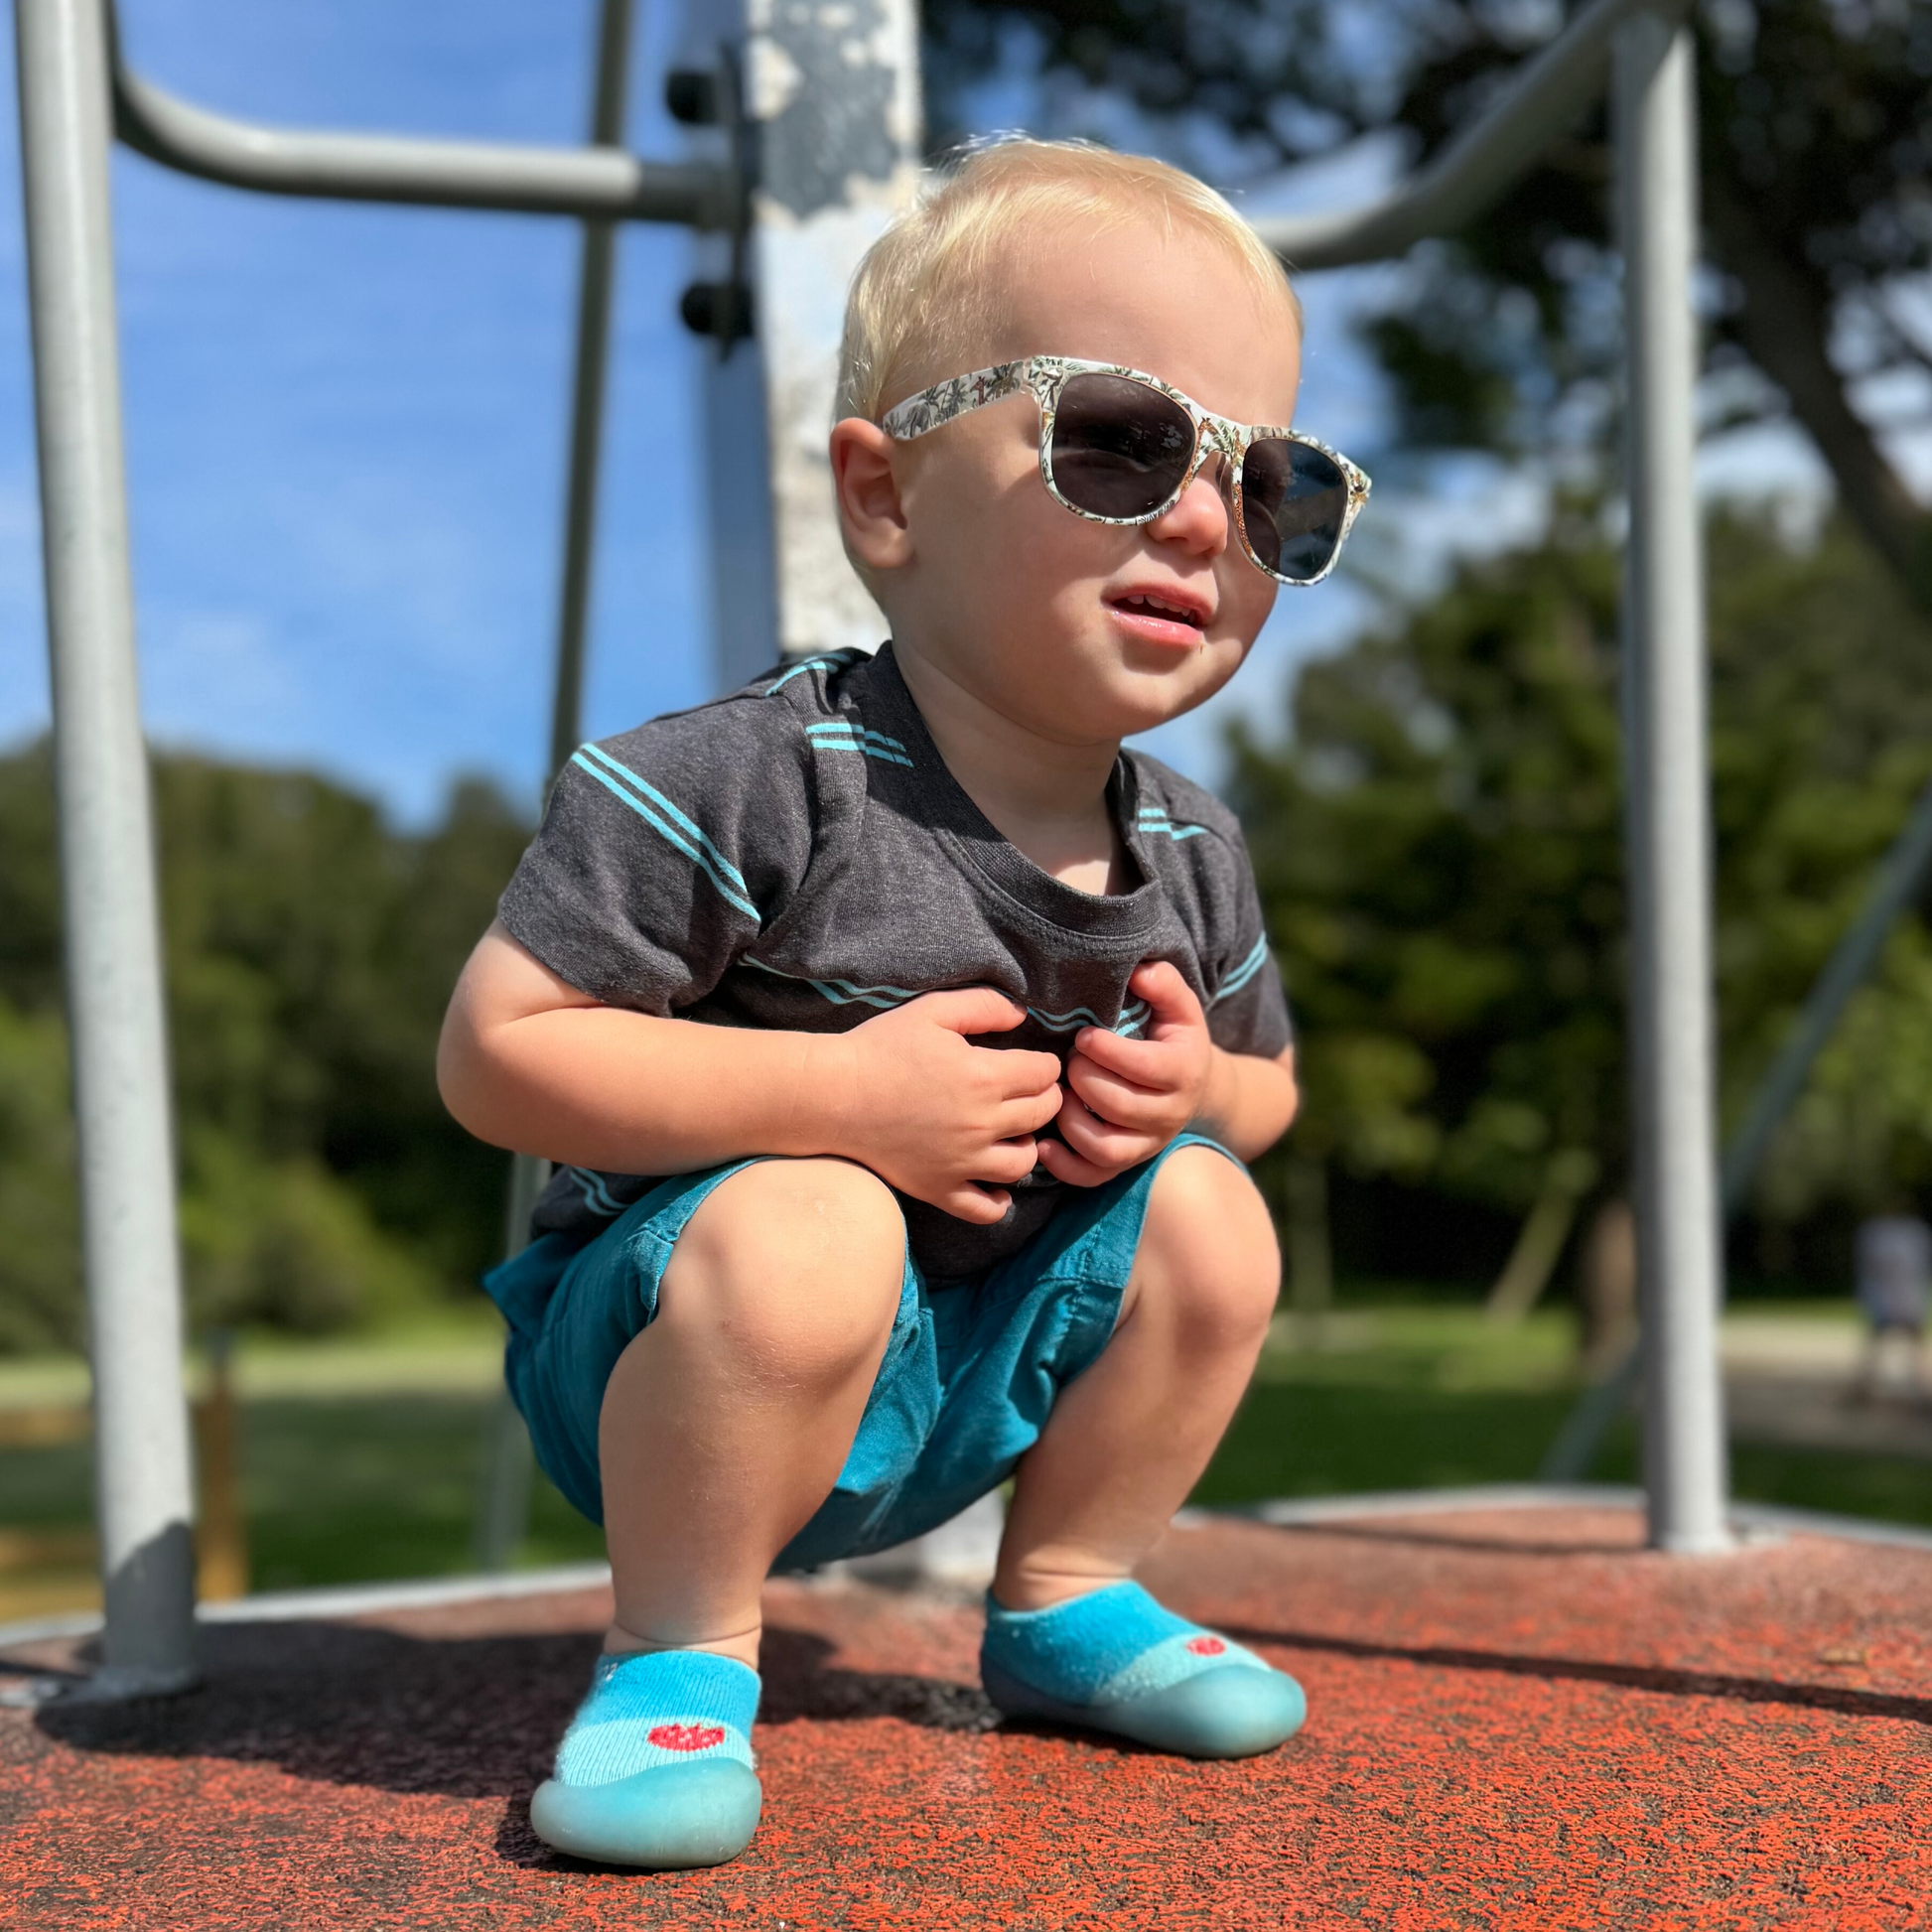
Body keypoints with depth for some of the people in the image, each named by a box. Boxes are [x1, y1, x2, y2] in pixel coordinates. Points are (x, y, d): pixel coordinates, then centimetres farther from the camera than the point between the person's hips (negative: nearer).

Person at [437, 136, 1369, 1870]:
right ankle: (676, 1660, -12)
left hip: (960, 1379, 7)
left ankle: (1065, 1599, 13)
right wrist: (846, 1095, -31)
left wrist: (1196, 1086, -12)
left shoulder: (1190, 850, -2)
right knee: (801, 1229, -35)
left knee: (1206, 1212, -6)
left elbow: (1269, 1081, 14)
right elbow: (498, 1049, -25)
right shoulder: (756, 783, -25)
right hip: (683, 1338, -6)